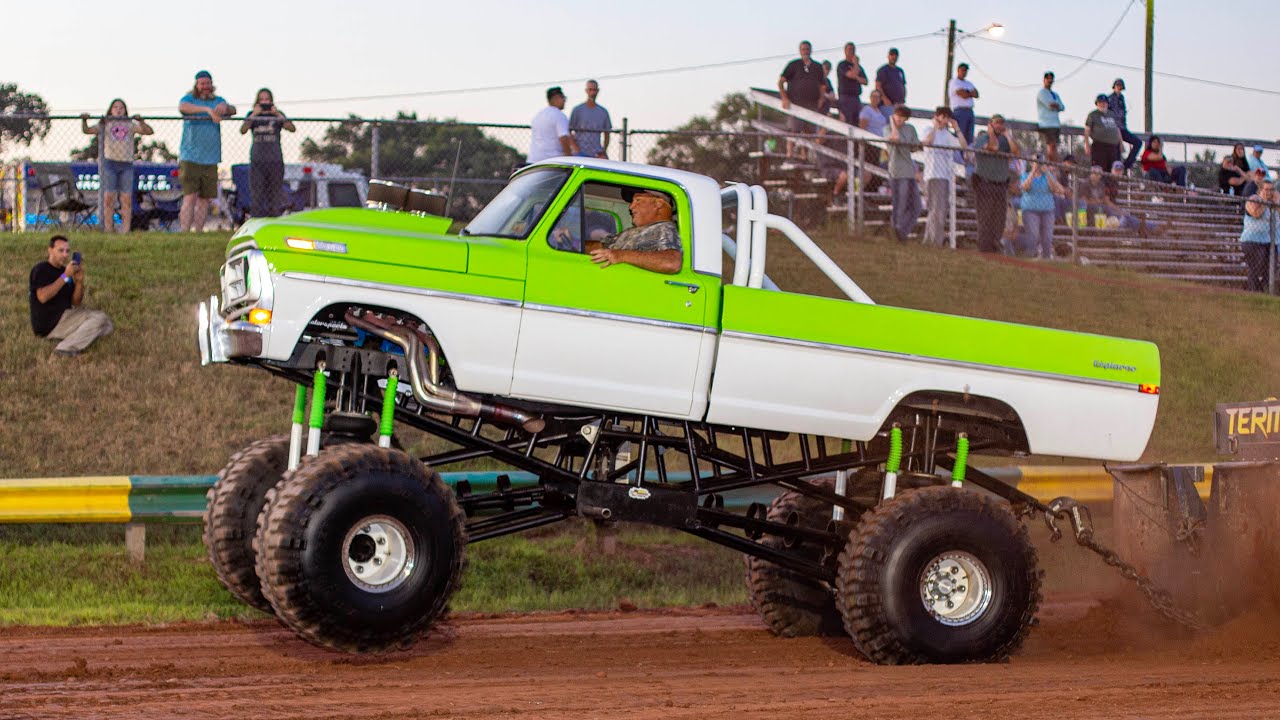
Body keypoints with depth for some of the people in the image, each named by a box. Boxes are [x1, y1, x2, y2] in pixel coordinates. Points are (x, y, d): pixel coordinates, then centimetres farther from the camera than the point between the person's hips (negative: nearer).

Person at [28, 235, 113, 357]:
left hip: (64, 318, 8)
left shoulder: (64, 270, 15)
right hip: (48, 323, -8)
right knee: (99, 318, -17)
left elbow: (76, 302, 10)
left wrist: (79, 281, -7)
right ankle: (66, 348, -22)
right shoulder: (41, 270, -7)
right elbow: (43, 297, -25)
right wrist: (65, 276, -23)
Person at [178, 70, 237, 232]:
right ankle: (185, 233, -14)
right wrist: (208, 110, -34)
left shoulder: (217, 100, 14)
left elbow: (233, 110, -4)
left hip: (211, 159, 4)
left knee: (205, 199, 6)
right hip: (190, 157, -4)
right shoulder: (189, 99, 4)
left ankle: (198, 232, 12)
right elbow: (182, 107, -21)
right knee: (190, 197, -12)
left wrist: (225, 107, -30)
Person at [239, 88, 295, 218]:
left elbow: (292, 129, -8)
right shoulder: (252, 116, 10)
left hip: (275, 159, 0)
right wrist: (254, 114, -15)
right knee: (257, 194, -4)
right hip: (257, 160, 0)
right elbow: (243, 130, -8)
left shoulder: (277, 115, 8)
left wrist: (277, 114, -15)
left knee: (275, 192, -2)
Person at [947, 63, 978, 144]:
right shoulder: (954, 82, -1)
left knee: (969, 137, 1)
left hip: (970, 111, 7)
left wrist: (967, 93, -7)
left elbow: (976, 95, 7)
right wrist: (971, 93, 7)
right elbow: (964, 95, -12)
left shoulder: (969, 84, 23)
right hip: (960, 111, -7)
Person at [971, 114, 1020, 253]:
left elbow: (1017, 152, -3)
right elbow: (993, 146, -21)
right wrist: (991, 132, -5)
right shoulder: (981, 138, -1)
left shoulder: (1005, 140, 14)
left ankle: (995, 248, 4)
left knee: (999, 218, 0)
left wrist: (1008, 135, 2)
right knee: (985, 216, -9)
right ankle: (984, 248, -10)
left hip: (1001, 184, 5)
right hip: (984, 183, -5)